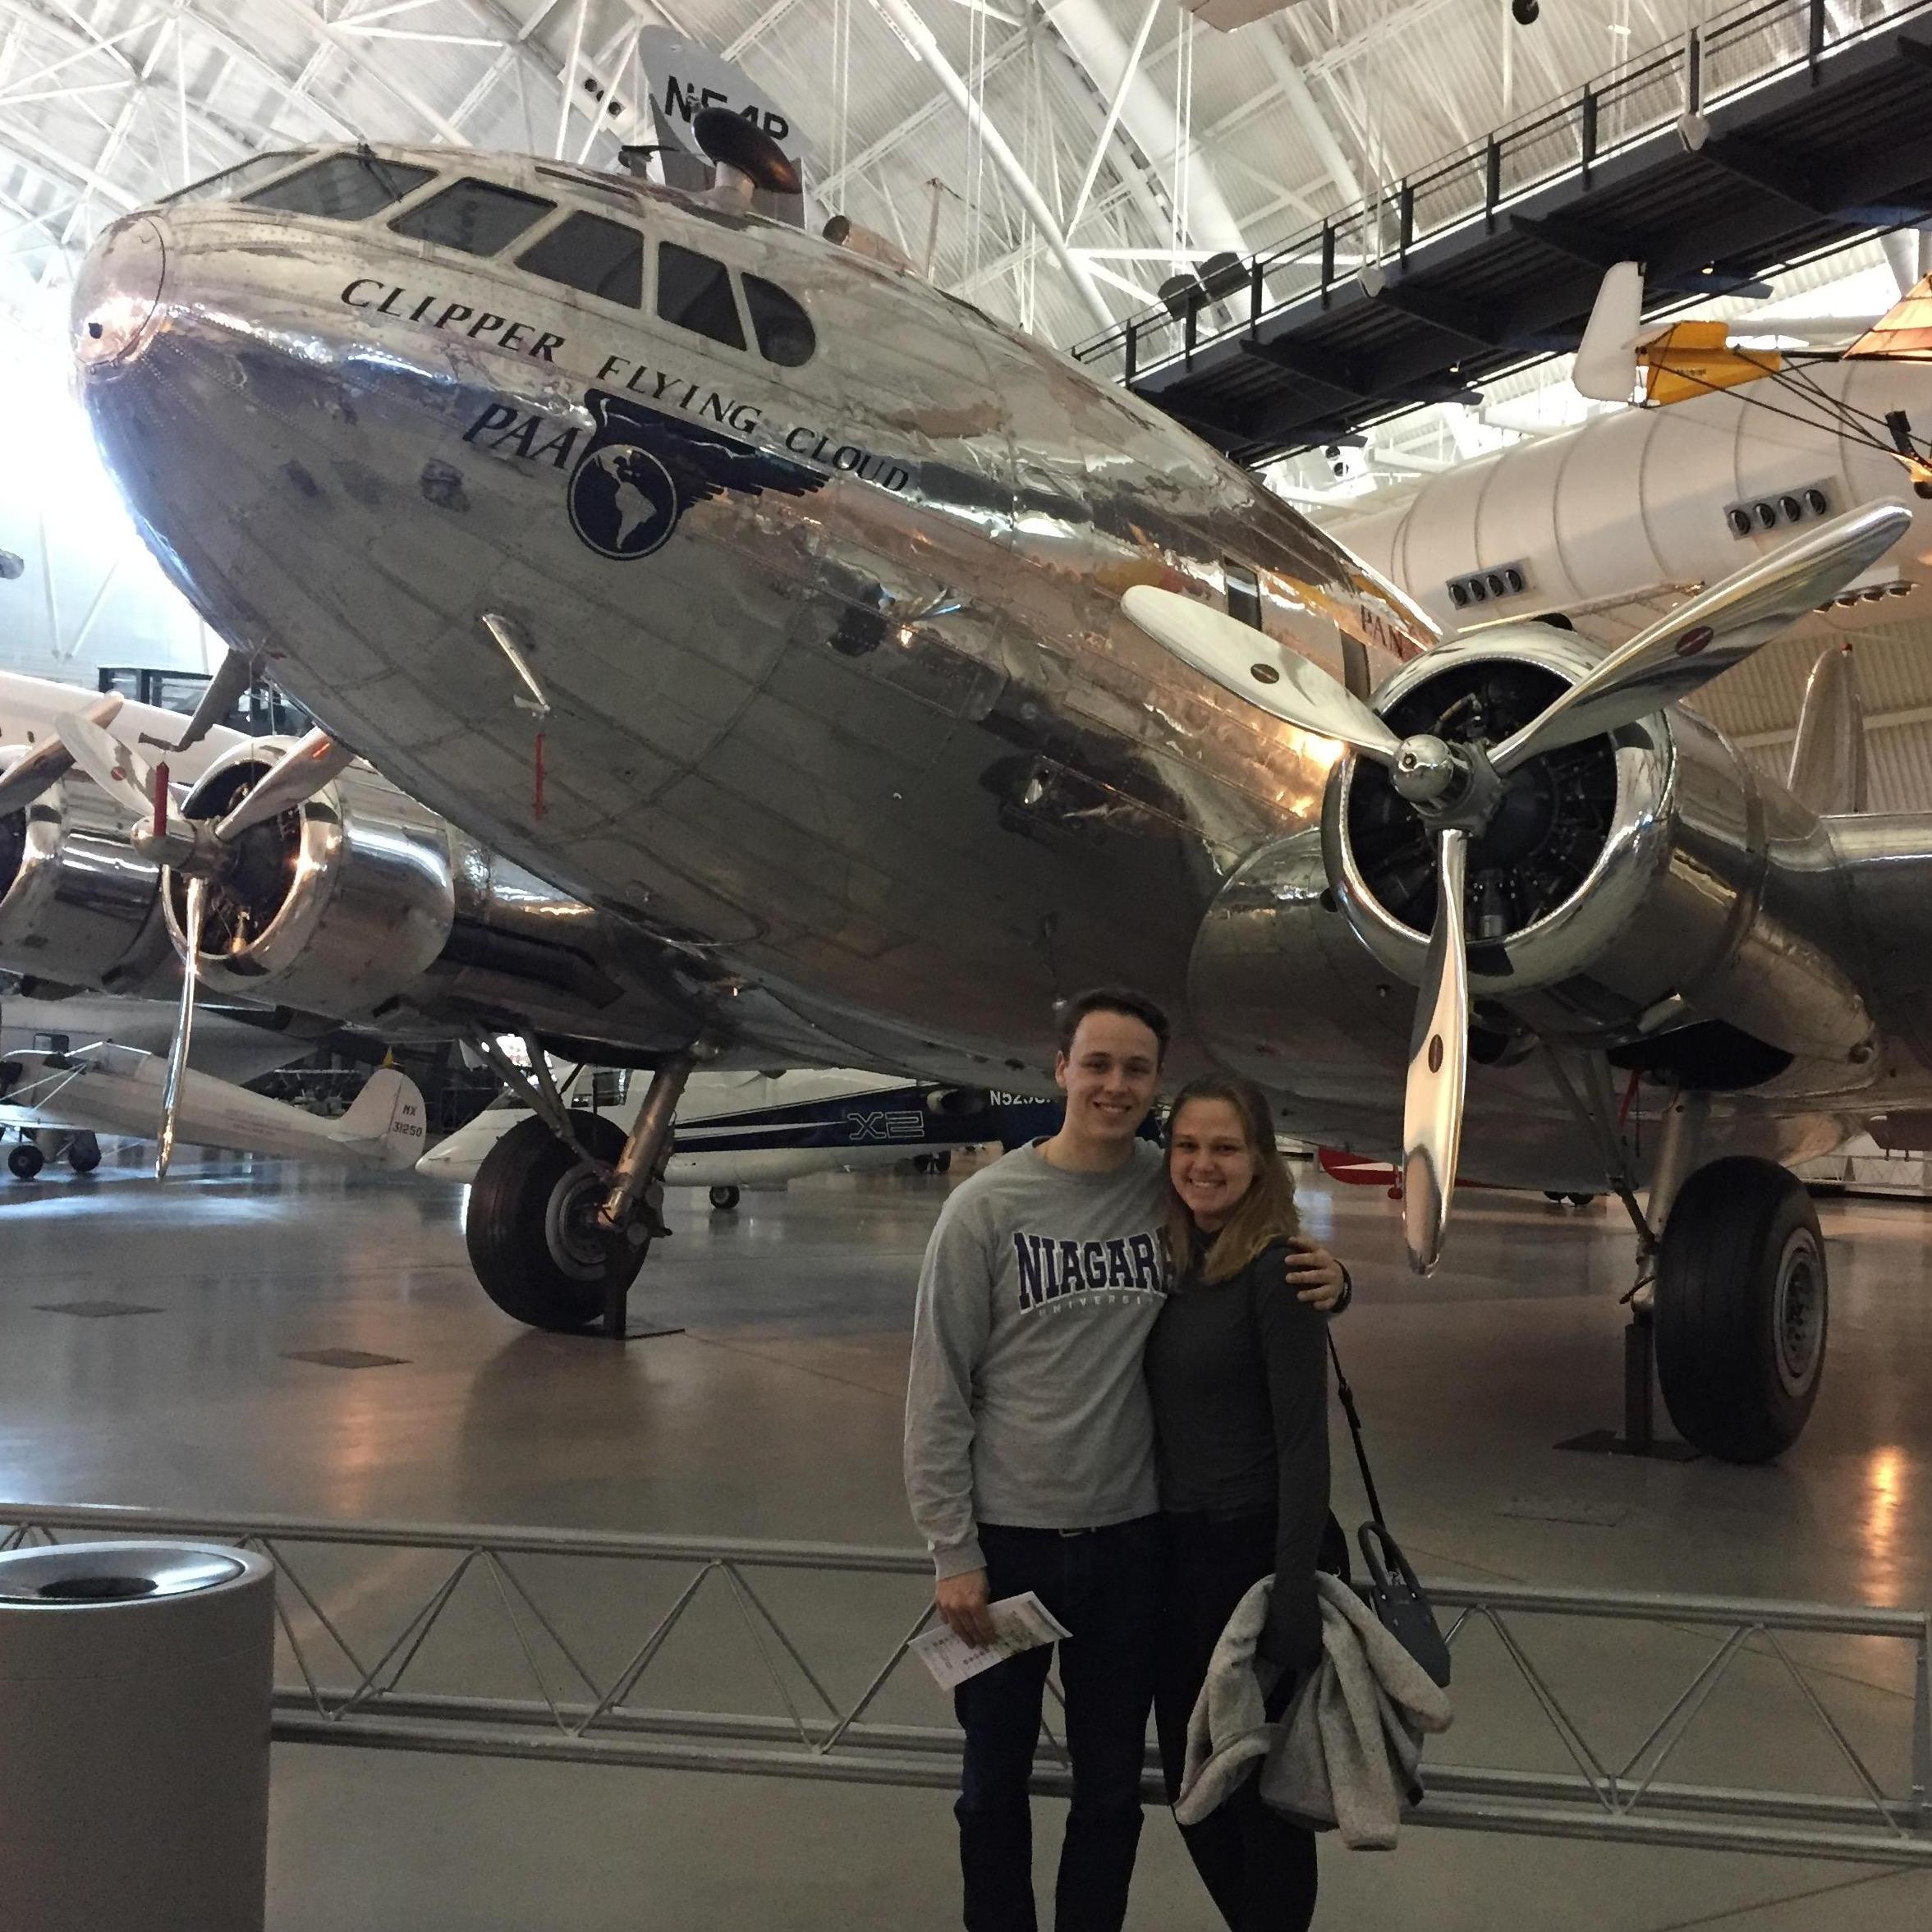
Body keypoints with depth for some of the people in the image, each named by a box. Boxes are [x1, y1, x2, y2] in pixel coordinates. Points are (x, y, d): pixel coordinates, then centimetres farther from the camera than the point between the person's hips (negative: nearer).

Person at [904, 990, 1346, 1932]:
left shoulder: (1177, 1193, -3)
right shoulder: (988, 1206, -10)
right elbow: (938, 1391, -8)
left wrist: (1327, 1281, -12)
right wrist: (951, 1550, -10)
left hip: (1130, 1536, 2)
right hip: (1007, 1537, -2)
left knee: (1112, 1783, 17)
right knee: (996, 1777, 15)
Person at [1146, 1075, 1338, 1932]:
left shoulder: (1278, 1268, -15)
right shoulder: (1176, 1266, 6)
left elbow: (1303, 1441, -17)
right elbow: (1173, 1422, 10)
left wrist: (1295, 1592, -20)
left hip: (1249, 1547, -7)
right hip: (1173, 1547, 7)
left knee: (1257, 1784, 7)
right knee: (1189, 1776, 18)